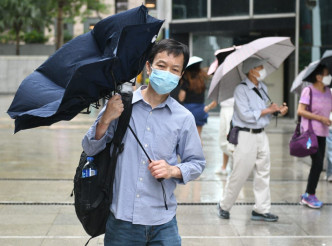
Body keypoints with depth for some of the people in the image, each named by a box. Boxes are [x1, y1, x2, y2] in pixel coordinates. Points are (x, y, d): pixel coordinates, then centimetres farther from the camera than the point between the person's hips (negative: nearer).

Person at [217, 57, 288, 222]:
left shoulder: (263, 88, 14)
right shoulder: (241, 90, -11)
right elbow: (246, 115, -18)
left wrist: (278, 111, 0)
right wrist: (267, 110, -12)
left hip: (261, 135, 8)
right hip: (246, 136, -8)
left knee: (263, 173, 7)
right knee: (239, 174, -2)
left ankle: (261, 210, 14)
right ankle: (224, 206, 15)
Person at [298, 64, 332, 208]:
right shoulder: (308, 91, -9)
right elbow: (300, 111, -14)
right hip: (310, 132, -7)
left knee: (318, 164, 8)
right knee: (318, 163, -12)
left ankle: (308, 195, 18)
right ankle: (310, 195, 0)